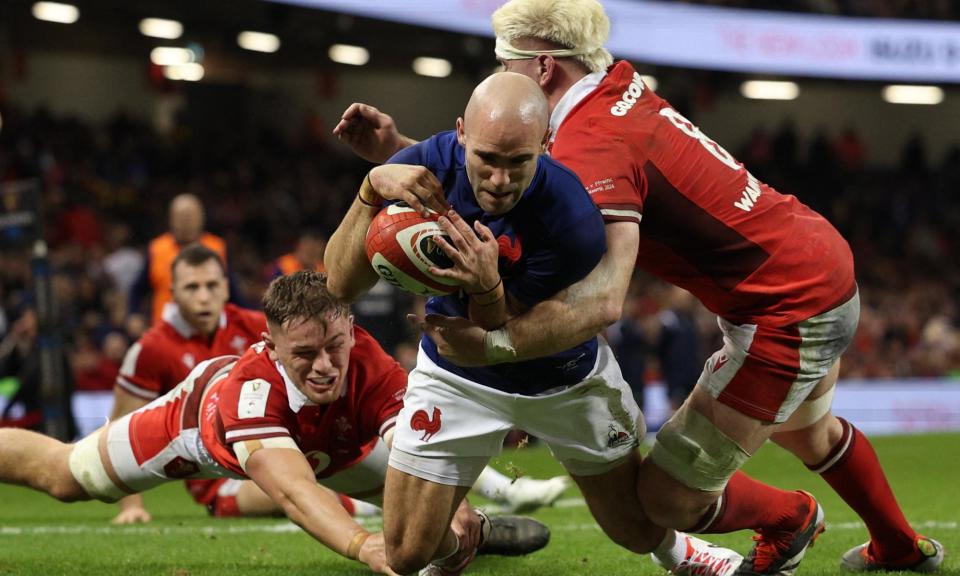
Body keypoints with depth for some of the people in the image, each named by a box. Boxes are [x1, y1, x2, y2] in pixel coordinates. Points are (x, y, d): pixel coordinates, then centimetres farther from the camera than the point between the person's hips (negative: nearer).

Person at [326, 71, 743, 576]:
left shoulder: (572, 222, -34)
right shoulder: (427, 168, -26)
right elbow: (342, 284, -30)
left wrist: (486, 286, -49)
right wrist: (372, 189, -44)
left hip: (567, 379, -1)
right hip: (458, 379, 1)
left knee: (641, 529, 13)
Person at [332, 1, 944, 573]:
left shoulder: (594, 146, -27)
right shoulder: (619, 88, 0)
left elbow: (603, 300, -38)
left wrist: (493, 345, -43)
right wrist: (398, 151, 2)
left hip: (787, 321, -10)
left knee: (669, 497, -1)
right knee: (807, 432, 37)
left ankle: (789, 519, 29)